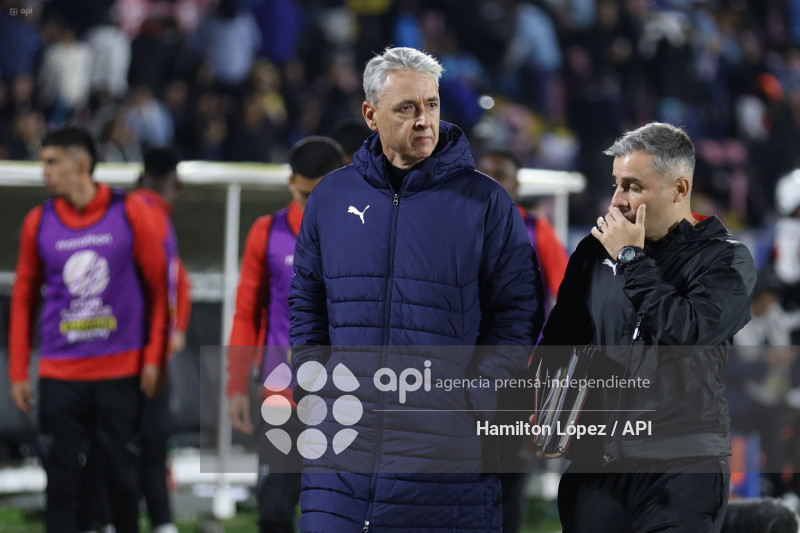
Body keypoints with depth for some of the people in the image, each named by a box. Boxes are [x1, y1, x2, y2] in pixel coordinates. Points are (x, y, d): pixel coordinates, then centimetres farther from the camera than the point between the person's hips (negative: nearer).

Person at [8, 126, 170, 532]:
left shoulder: (130, 213, -1)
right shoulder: (39, 222, 5)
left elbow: (159, 286, 3)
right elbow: (23, 297, 12)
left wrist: (154, 358, -3)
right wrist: (18, 372, 7)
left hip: (121, 372, -1)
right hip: (60, 373, 1)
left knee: (124, 475, 3)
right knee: (61, 480, -2)